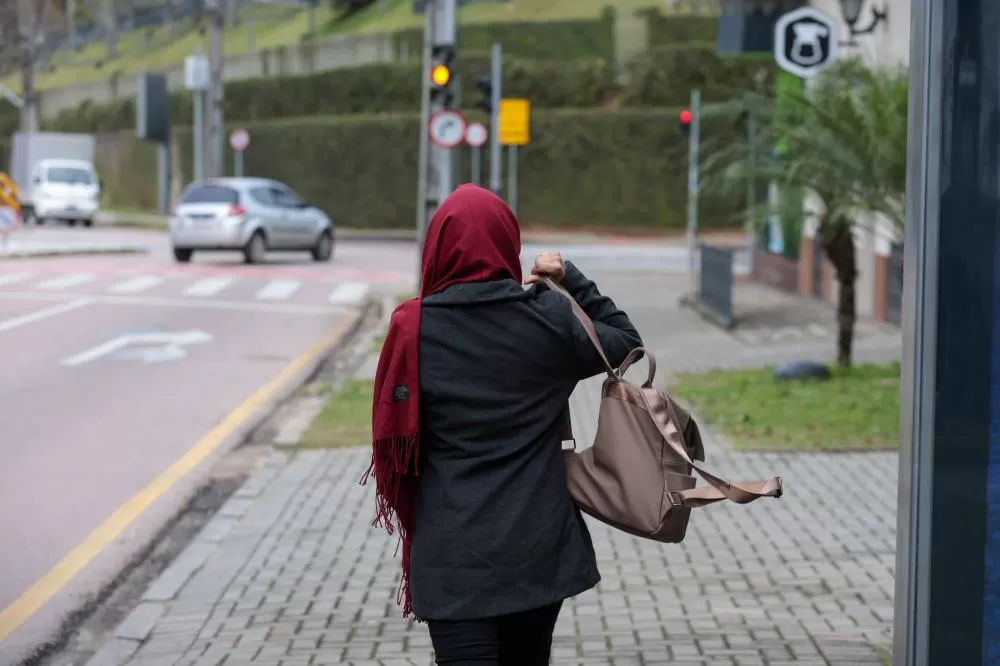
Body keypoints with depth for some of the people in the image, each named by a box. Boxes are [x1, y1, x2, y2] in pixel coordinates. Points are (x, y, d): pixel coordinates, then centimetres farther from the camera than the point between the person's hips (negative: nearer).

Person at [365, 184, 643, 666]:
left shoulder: (413, 328, -9)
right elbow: (625, 341, 11)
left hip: (454, 554, -2)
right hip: (538, 546, 2)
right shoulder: (548, 319, -6)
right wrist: (572, 281, 8)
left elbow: (393, 437, -2)